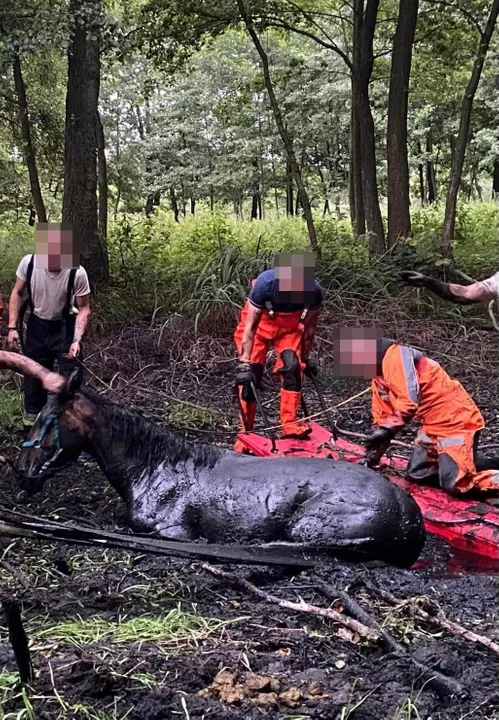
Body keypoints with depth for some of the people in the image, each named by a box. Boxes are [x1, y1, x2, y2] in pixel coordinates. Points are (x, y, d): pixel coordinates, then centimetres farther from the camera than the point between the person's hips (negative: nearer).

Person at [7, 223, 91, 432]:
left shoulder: (77, 273, -27)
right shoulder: (28, 263, -21)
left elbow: (83, 308, -15)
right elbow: (17, 293, -3)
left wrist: (76, 340, -26)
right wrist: (12, 327, -5)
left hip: (65, 327, -3)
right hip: (37, 325, 3)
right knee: (33, 375, 14)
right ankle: (31, 421, 32)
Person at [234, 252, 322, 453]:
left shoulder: (314, 290, -27)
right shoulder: (265, 283, -37)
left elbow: (309, 328, -8)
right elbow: (250, 327, -29)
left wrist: (305, 358, 2)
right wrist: (245, 363, -29)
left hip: (288, 328, 2)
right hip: (258, 325, -2)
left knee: (292, 367, -19)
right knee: (249, 376, -10)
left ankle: (290, 424, -11)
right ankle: (246, 433, -1)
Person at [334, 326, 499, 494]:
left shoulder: (395, 356, -18)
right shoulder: (378, 378, 12)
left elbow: (410, 402, -28)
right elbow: (383, 417, 17)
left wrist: (386, 430, -28)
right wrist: (372, 458, 13)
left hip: (456, 420, -10)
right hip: (433, 425, 10)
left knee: (455, 483, -17)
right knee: (416, 474, 12)